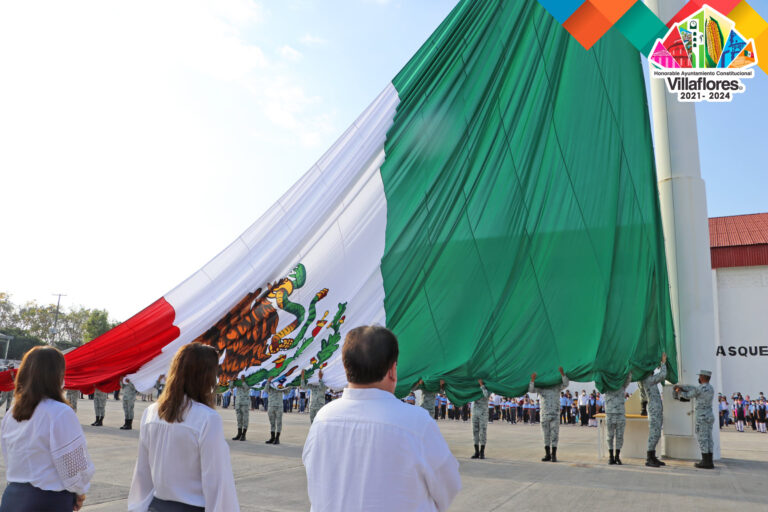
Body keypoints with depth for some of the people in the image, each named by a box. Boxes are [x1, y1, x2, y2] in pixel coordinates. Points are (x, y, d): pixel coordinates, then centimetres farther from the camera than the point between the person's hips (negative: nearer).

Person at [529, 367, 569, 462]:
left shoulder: (557, 387, 3)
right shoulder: (540, 388, 5)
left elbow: (566, 384, -12)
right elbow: (531, 390, -9)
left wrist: (562, 373, -28)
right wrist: (533, 380, -26)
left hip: (555, 415, -2)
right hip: (544, 414, 2)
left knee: (554, 435, -3)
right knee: (546, 435, 7)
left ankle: (554, 455, 2)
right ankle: (547, 454, 15)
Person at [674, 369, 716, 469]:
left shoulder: (700, 388, -16)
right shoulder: (710, 388, 11)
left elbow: (688, 396, -1)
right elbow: (693, 389, 20)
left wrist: (679, 392, 18)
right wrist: (681, 387, 18)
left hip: (702, 417, -8)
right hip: (710, 416, 8)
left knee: (702, 439, -4)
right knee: (708, 439, 9)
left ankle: (705, 462, -4)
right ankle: (709, 462, 10)